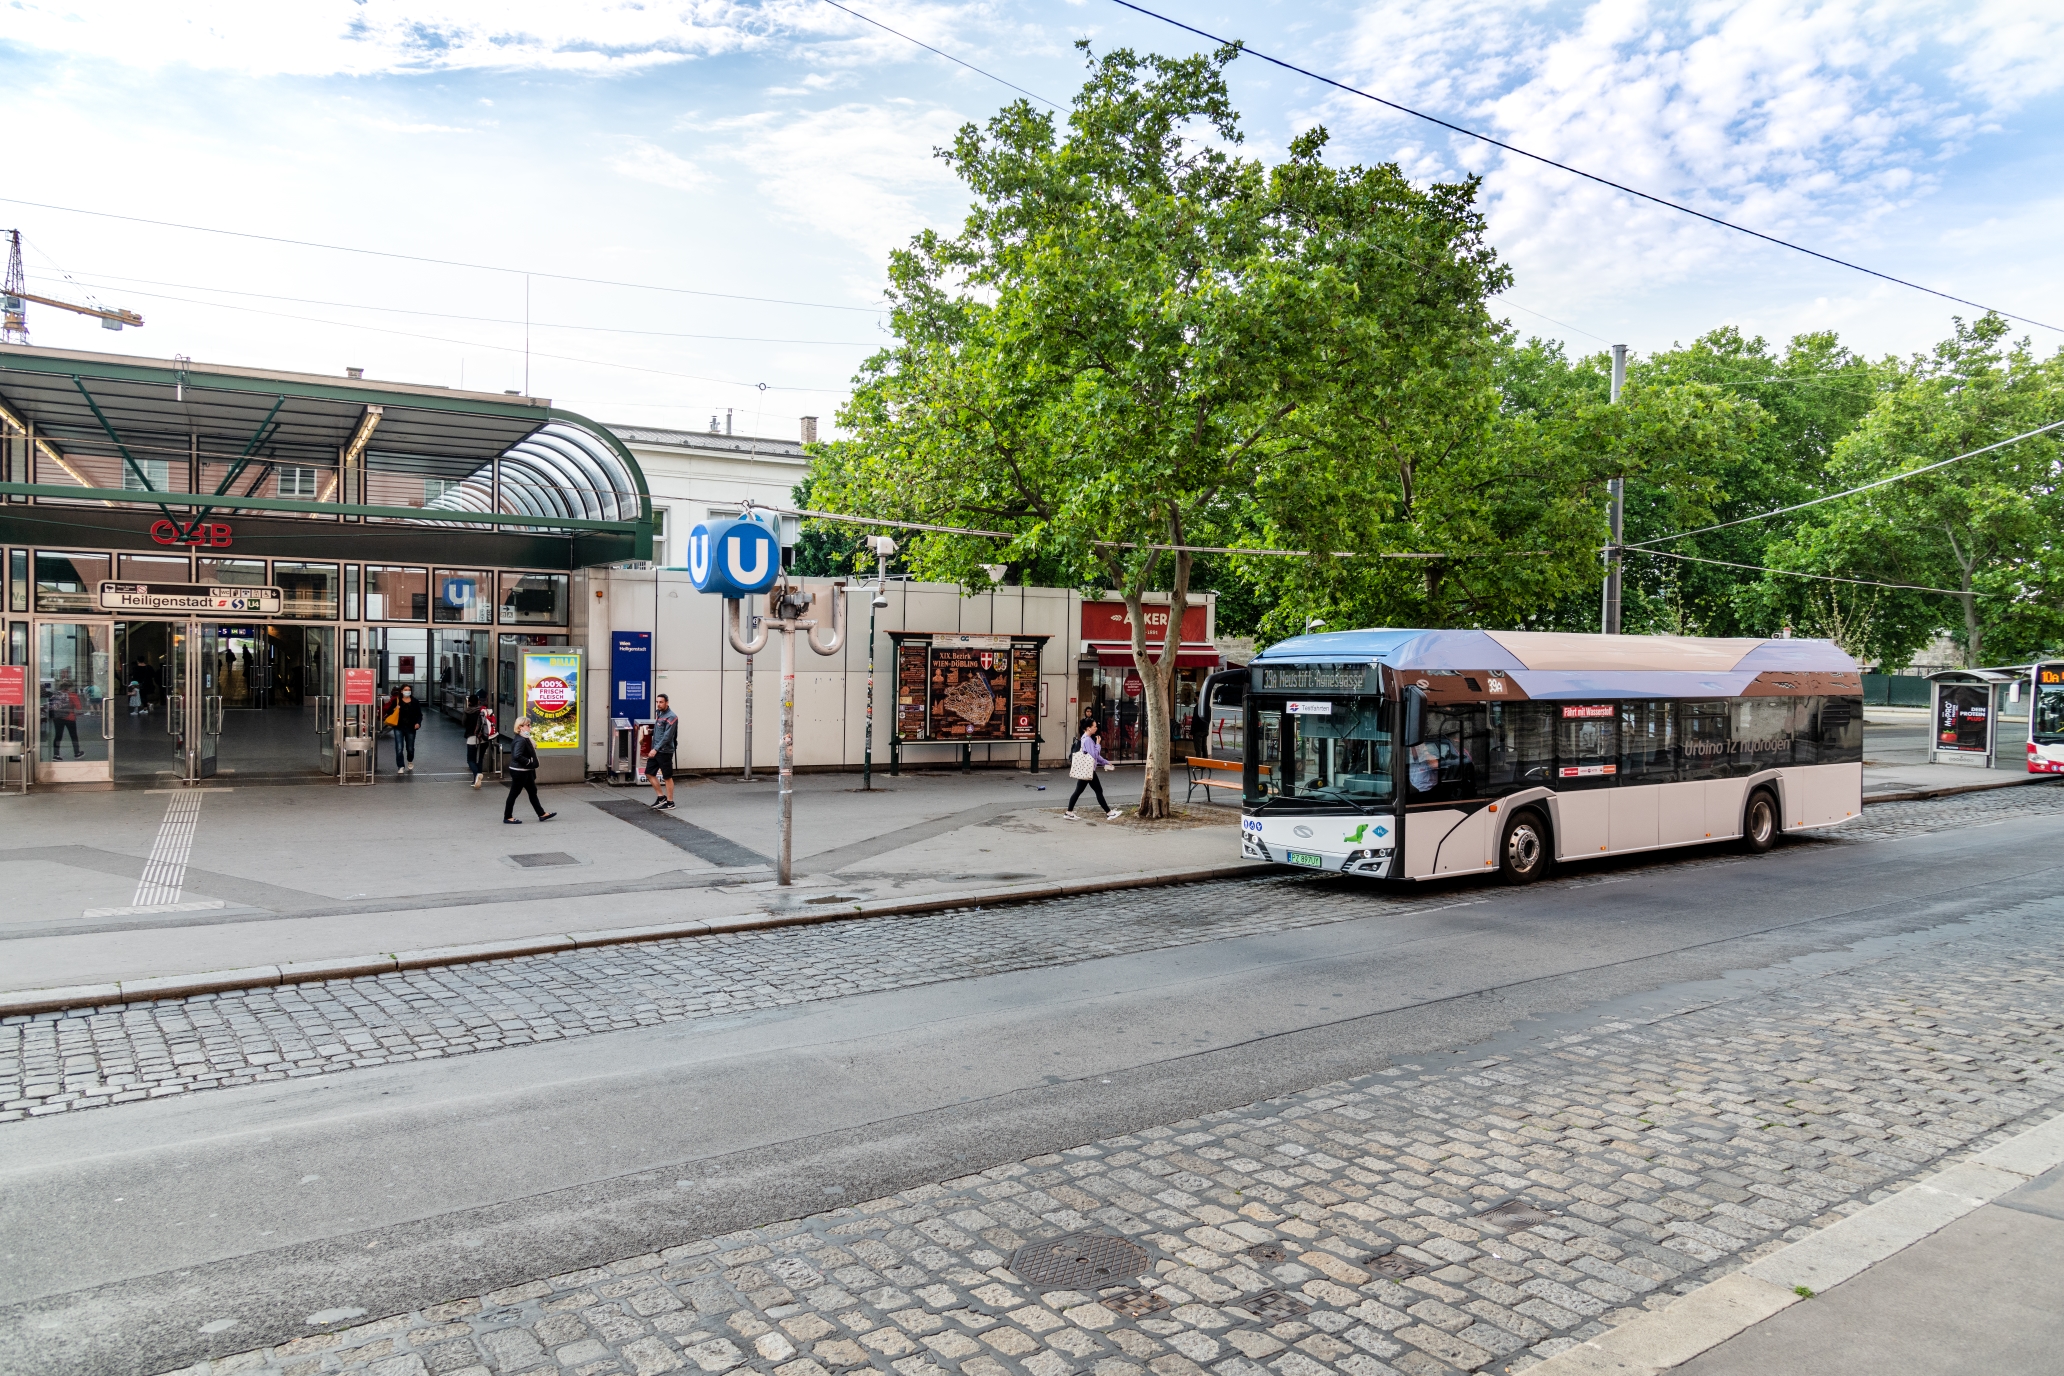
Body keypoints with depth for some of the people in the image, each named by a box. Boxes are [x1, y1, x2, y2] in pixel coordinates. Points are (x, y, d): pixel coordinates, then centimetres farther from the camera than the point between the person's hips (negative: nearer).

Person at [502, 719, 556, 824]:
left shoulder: (525, 739, 10)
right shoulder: (520, 740, -21)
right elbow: (517, 756, -31)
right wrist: (529, 762, -20)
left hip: (526, 771, 10)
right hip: (519, 771, -10)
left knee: (533, 792, 14)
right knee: (514, 794, 1)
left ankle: (542, 814, 20)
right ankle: (507, 817, 11)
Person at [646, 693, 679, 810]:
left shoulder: (671, 717, -15)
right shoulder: (658, 713, 10)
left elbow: (667, 736, -20)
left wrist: (656, 749, -22)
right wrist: (653, 748, 15)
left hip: (665, 751, -8)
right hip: (655, 750, 8)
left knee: (667, 777, 0)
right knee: (649, 773, 9)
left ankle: (670, 803, 10)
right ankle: (661, 797, 20)